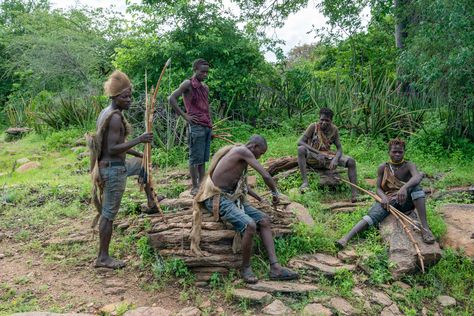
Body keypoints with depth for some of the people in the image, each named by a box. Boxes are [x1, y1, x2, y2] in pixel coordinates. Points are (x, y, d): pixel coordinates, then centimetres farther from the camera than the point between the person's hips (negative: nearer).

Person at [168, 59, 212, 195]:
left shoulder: (205, 87, 18)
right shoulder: (188, 84, -4)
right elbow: (171, 98, -13)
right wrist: (185, 116, -12)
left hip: (207, 126, 7)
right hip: (196, 126, -7)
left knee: (203, 159, 11)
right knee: (195, 158, -2)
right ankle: (194, 187, 5)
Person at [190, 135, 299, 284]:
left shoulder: (241, 156, 16)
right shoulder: (243, 151, -13)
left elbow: (242, 183, 30)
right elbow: (266, 176, -16)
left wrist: (260, 199, 26)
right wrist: (275, 192, 2)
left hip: (232, 198, 10)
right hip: (217, 199, -10)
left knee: (264, 220, -2)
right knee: (250, 225, -29)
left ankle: (275, 268, -7)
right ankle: (245, 268, -6)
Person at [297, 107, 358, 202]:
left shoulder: (334, 129, 0)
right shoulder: (313, 126, -9)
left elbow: (339, 148, -1)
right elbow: (300, 142, -19)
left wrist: (335, 159, -25)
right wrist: (317, 153, -29)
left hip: (327, 157, 3)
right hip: (312, 157, -3)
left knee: (351, 162, -18)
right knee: (301, 149, -35)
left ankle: (355, 193, -19)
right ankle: (305, 181, -38)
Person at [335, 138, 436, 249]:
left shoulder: (409, 165, -2)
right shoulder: (383, 167, 5)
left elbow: (417, 177, -25)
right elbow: (379, 188, 3)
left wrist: (404, 187, -47)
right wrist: (384, 197, -22)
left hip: (405, 201, -1)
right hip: (388, 200, 1)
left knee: (416, 185, -30)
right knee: (373, 215, -28)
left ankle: (425, 227, -34)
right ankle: (346, 237, -46)